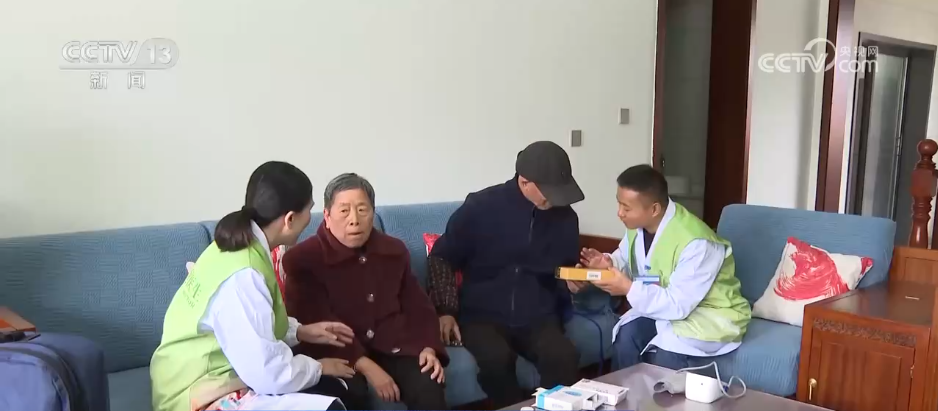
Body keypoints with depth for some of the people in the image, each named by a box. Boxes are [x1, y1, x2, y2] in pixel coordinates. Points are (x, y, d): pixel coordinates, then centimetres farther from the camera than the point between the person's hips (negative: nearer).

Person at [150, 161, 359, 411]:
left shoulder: (237, 248, 1)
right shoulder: (242, 275, -28)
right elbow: (269, 374, -26)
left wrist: (299, 331, 8)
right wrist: (318, 367, -9)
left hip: (216, 379, 10)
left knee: (334, 388, 7)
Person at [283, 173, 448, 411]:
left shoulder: (394, 251, 10)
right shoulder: (303, 259, -8)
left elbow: (416, 304, 16)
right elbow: (318, 324, -15)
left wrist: (428, 347, -4)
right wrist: (366, 366, -24)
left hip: (391, 345, 4)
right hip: (337, 352, -4)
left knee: (428, 389, -23)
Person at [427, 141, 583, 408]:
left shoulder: (565, 217, 3)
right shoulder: (481, 206, -8)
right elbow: (442, 257, 1)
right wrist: (446, 311, -7)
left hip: (538, 318, 2)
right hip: (482, 315, -2)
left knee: (565, 357, -30)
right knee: (496, 359, -34)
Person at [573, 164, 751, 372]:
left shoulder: (695, 243, -33)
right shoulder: (638, 225, -9)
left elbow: (678, 306, -31)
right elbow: (625, 257, 9)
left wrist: (629, 289, -32)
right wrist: (609, 265, -13)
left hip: (713, 313, -6)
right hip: (669, 304, 7)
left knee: (666, 350, -31)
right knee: (626, 333, -18)